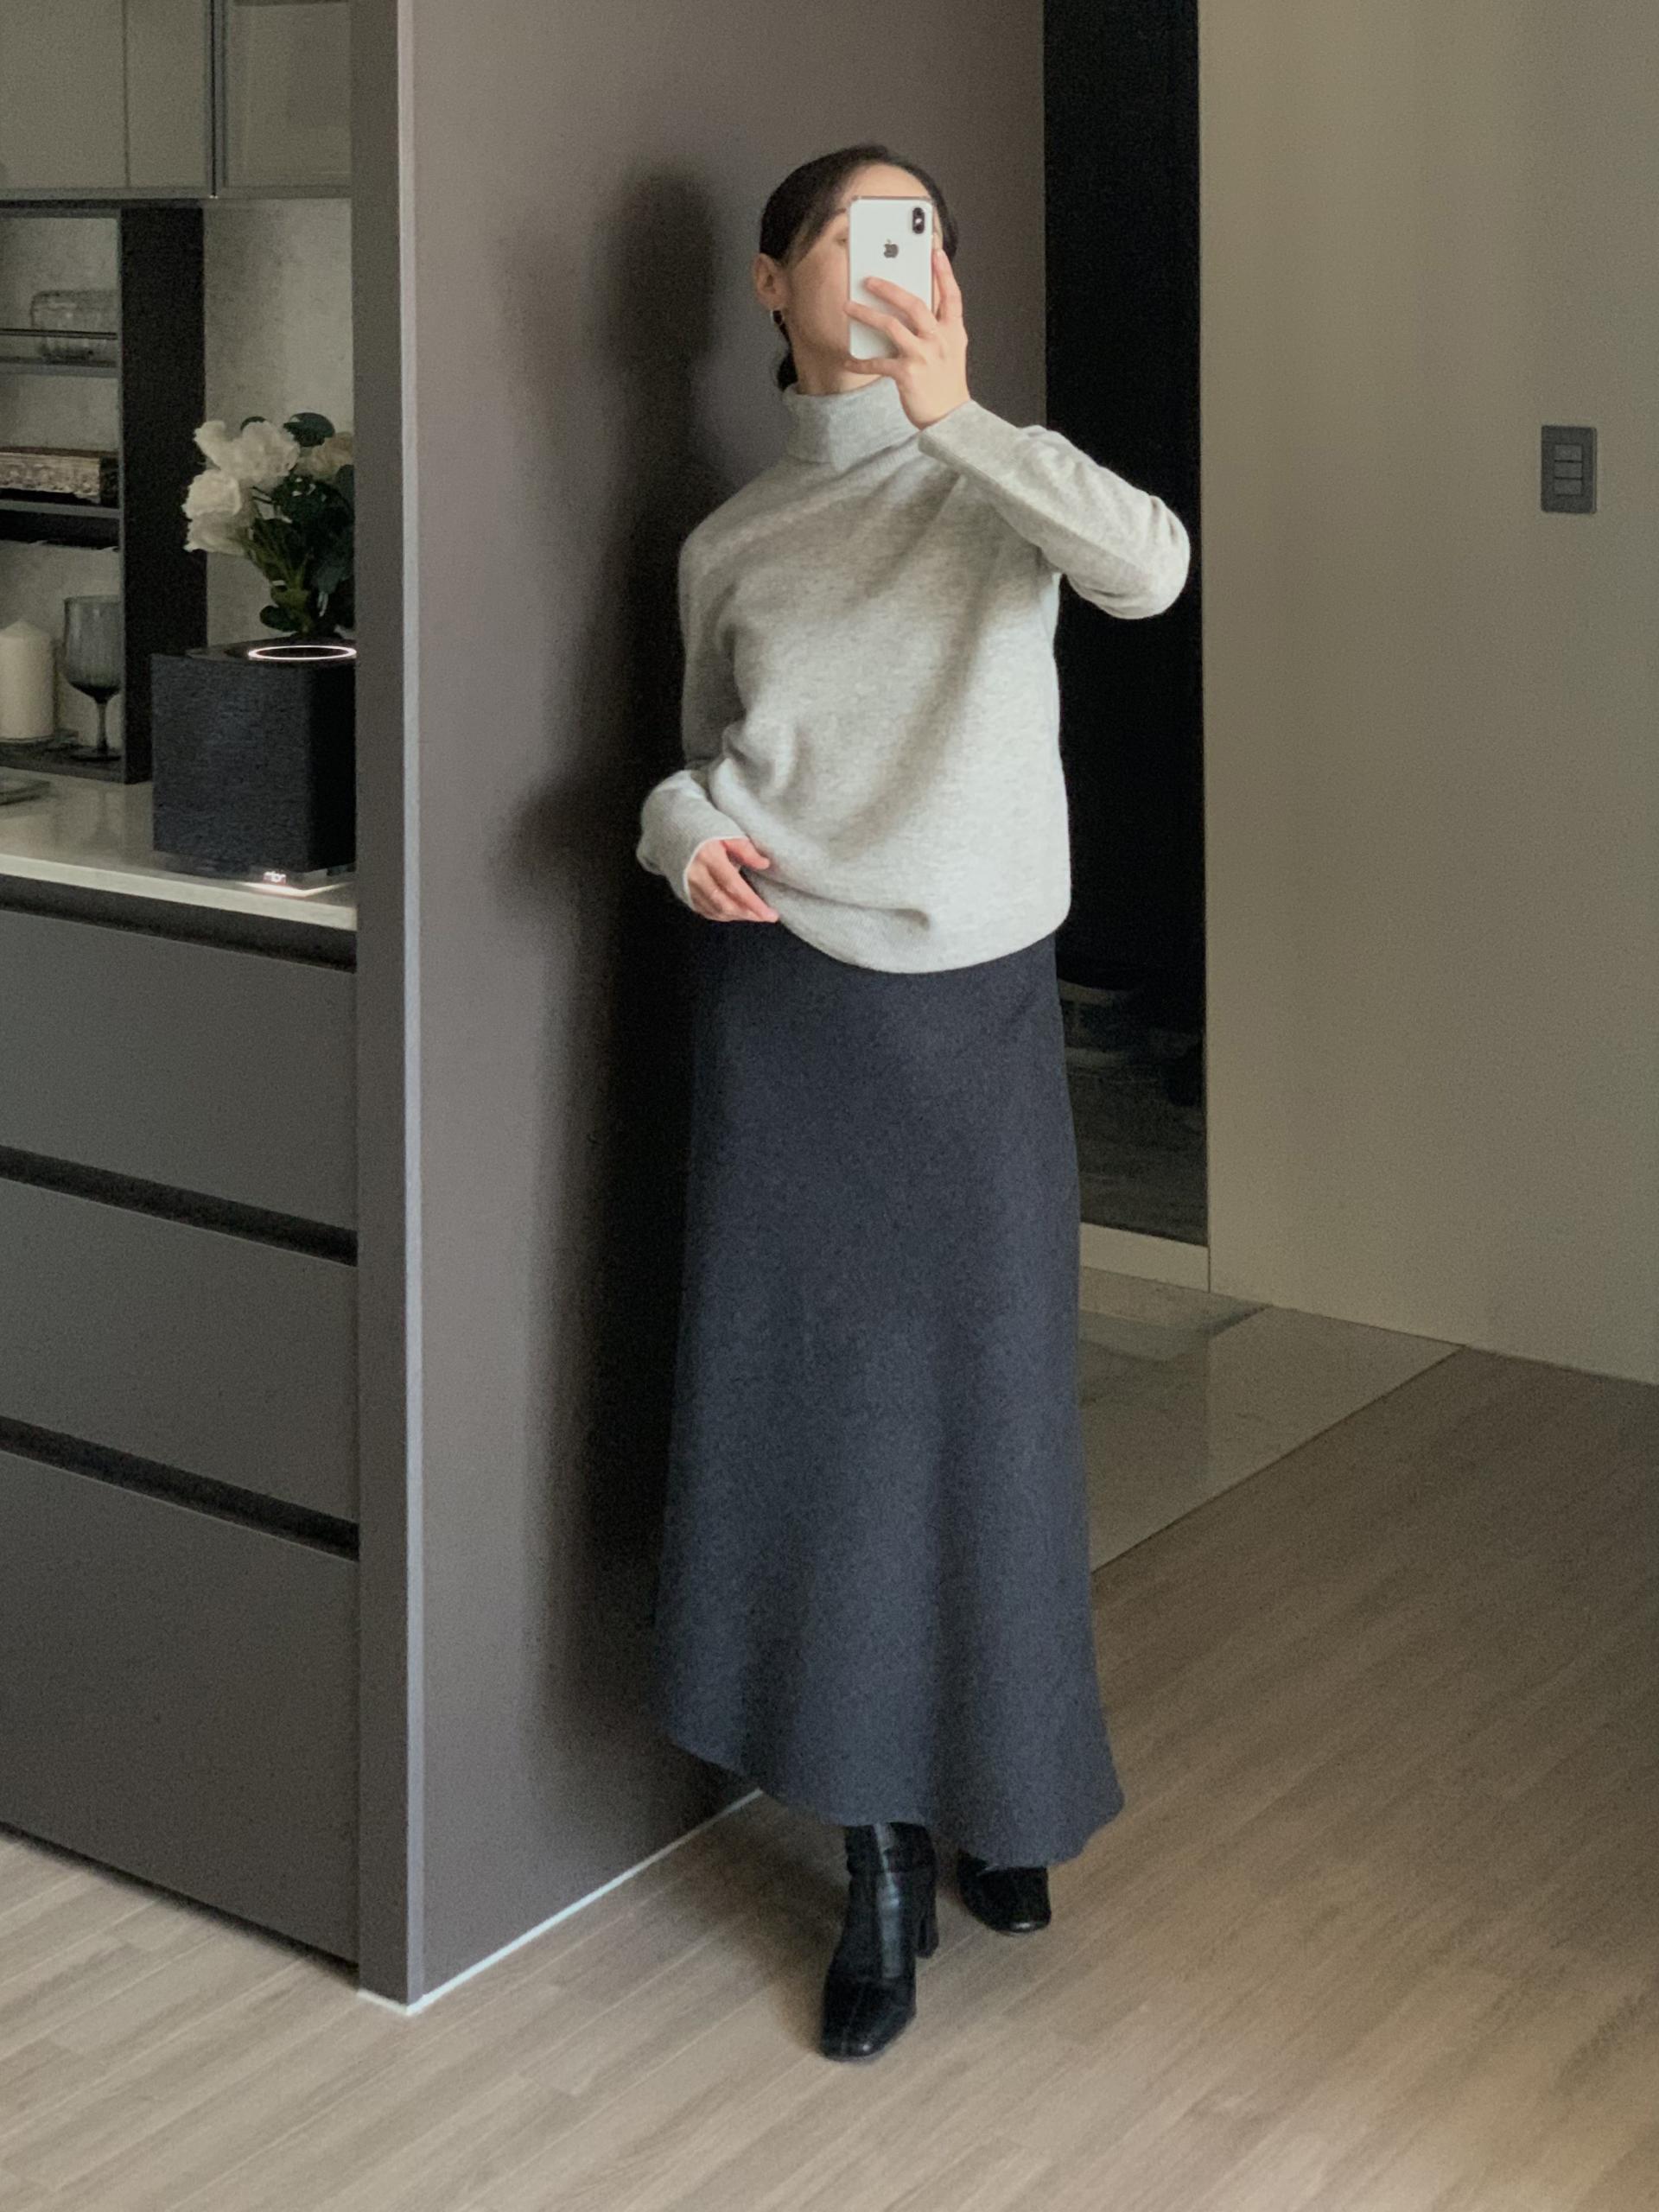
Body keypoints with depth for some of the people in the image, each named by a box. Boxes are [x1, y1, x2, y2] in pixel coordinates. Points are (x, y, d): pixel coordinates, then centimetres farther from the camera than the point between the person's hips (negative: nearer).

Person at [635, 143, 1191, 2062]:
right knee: (814, 1408, 1)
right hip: (790, 1002, 1)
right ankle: (882, 1863, 13)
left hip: (977, 992, -1)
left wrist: (954, 414, -29)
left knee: (989, 1399, 4)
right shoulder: (730, 542, 8)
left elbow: (1152, 569, -19)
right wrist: (683, 826, -7)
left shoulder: (996, 484, 2)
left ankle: (997, 1795, 27)